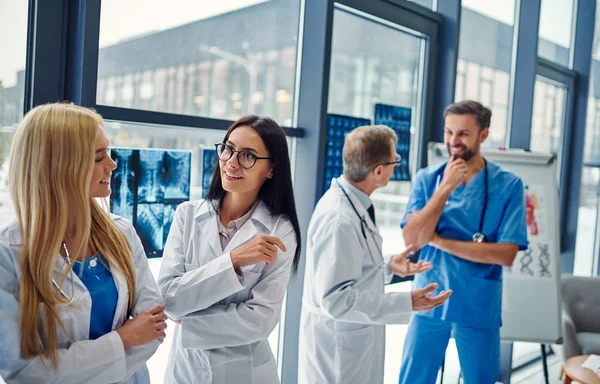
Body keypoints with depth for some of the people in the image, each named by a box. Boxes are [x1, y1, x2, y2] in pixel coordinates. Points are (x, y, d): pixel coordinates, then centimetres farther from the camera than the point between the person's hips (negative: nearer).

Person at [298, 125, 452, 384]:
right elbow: (336, 299, -28)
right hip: (338, 350, -9)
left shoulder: (352, 203, 3)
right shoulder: (339, 220, -28)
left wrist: (388, 268, 7)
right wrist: (406, 303, -25)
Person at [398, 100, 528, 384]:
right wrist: (446, 187, -19)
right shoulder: (427, 179, -3)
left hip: (479, 307, -1)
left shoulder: (508, 185, -8)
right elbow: (412, 240, -13)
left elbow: (506, 254, -14)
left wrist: (440, 241, -15)